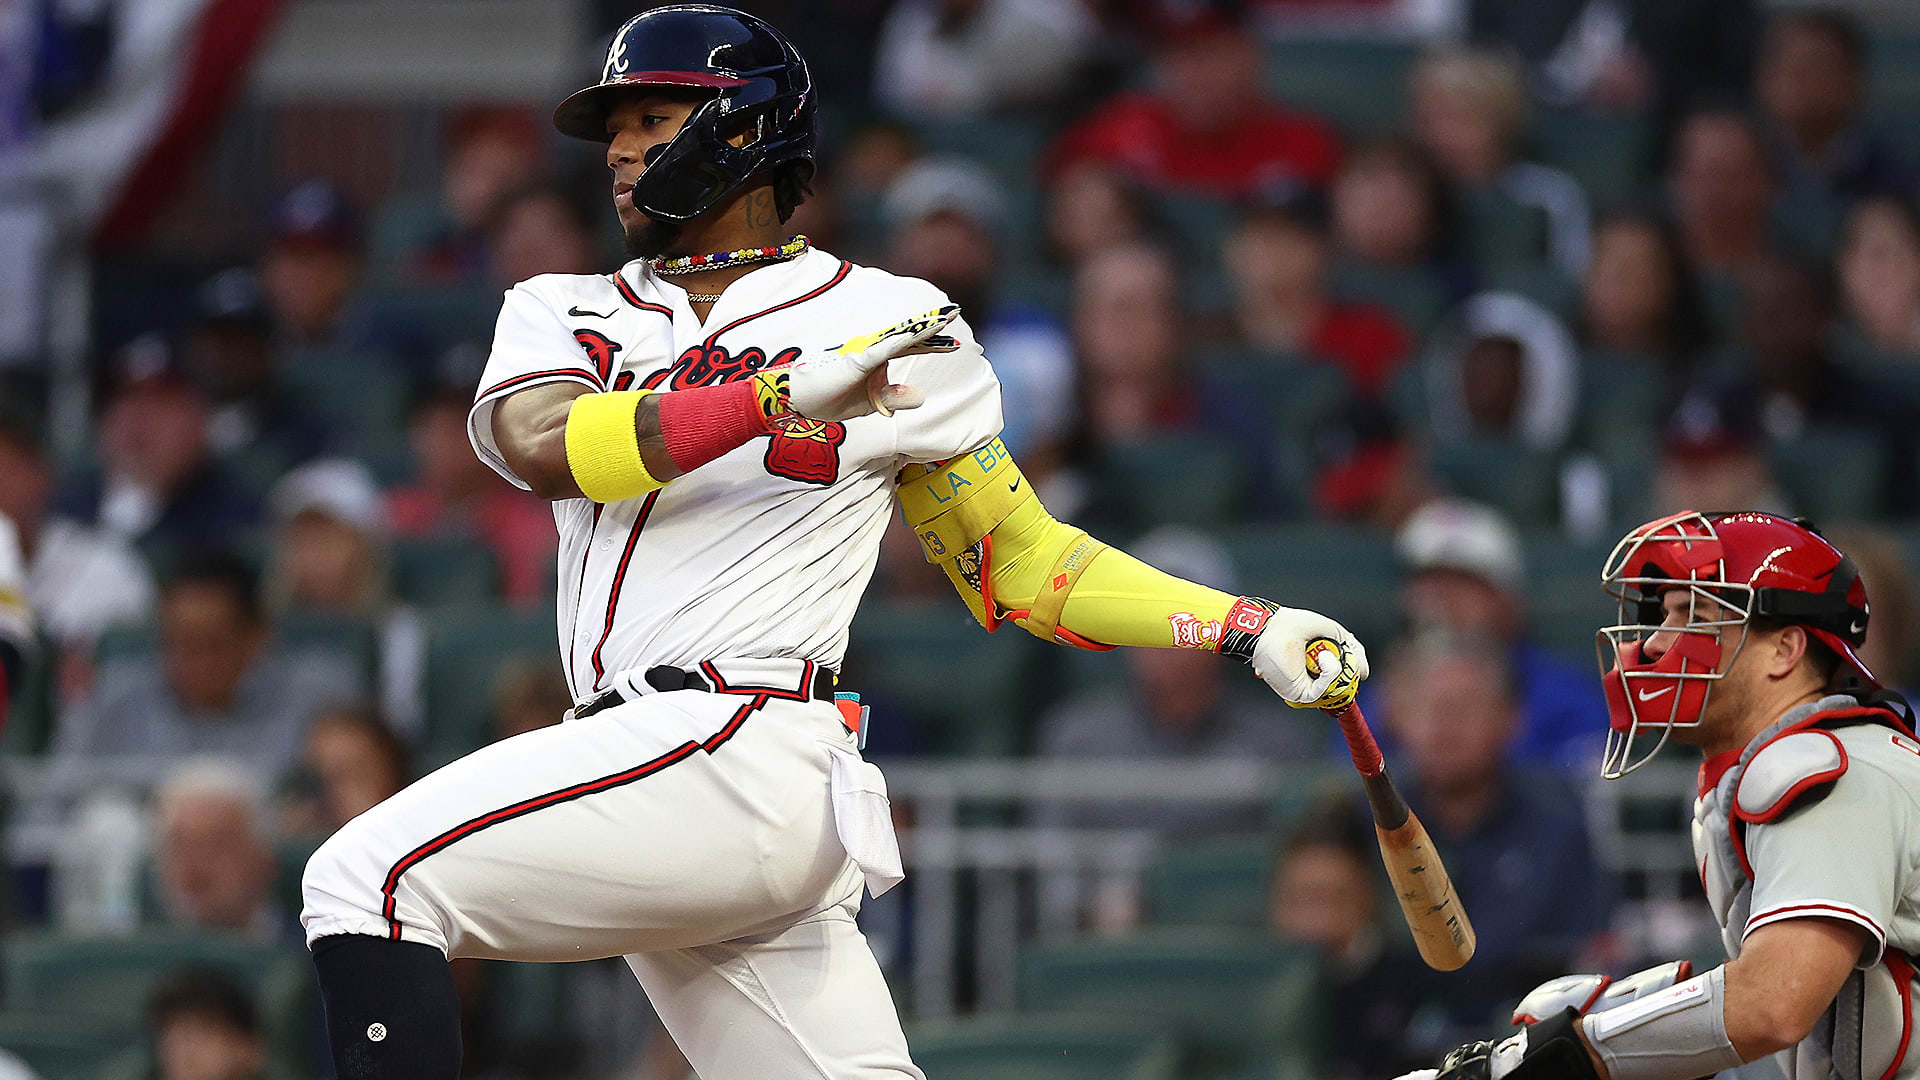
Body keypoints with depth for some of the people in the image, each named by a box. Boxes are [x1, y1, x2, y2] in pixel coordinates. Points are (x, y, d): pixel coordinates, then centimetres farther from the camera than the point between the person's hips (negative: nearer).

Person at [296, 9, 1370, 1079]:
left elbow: (1016, 563, 13)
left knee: (370, 878, -18)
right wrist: (779, 397, -18)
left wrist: (1252, 630, 3)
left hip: (745, 746, -6)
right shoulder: (561, 312, 19)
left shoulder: (891, 323, 7)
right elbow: (541, 446, -5)